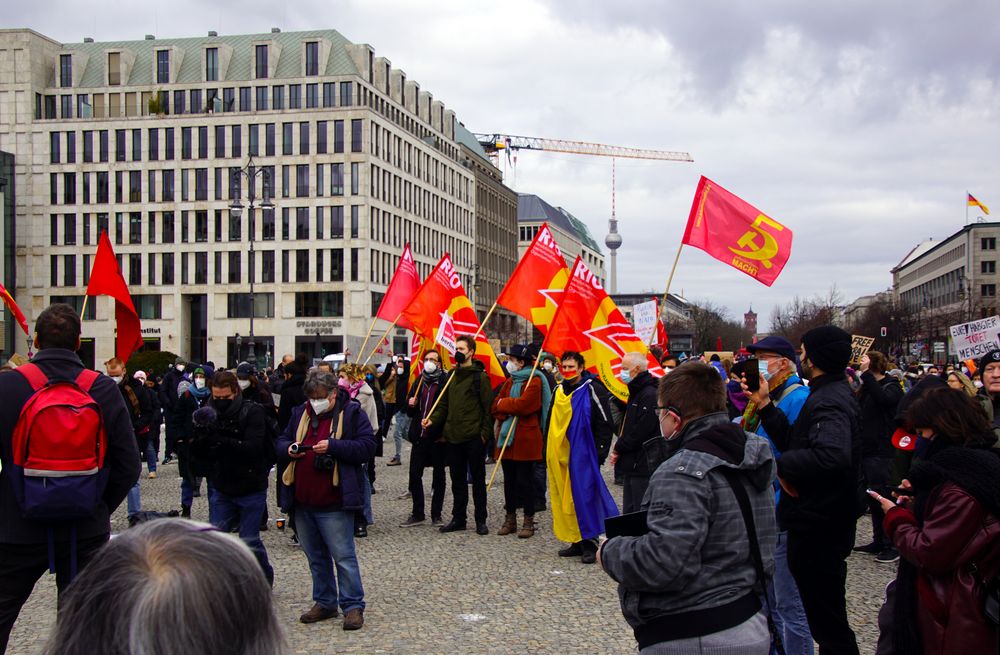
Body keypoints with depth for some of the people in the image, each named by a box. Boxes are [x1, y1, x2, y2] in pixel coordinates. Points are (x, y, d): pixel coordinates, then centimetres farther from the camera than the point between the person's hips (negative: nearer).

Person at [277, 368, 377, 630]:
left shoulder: (351, 413, -5)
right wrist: (288, 449, -6)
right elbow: (281, 441, 18)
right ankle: (325, 603, 28)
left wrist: (333, 446, -21)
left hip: (333, 503, -6)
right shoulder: (301, 413, 11)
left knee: (343, 556, -4)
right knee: (315, 557, 16)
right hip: (302, 501, 6)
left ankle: (353, 606, 4)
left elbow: (367, 446, -12)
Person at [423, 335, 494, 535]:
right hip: (454, 436, 6)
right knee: (457, 480, 12)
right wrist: (433, 419, -2)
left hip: (474, 437, -6)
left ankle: (481, 520, 11)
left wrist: (485, 432, -13)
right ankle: (458, 518, 20)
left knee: (478, 479, 4)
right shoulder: (452, 375, 13)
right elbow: (444, 404, 14)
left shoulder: (480, 376, -6)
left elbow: (488, 407, -7)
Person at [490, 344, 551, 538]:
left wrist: (503, 404, -5)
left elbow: (523, 404, -21)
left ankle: (529, 521, 5)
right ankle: (510, 519, 20)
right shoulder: (510, 381, 16)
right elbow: (495, 407, 9)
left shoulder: (534, 381, -8)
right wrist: (508, 414, -12)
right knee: (509, 480, 11)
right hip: (507, 437, 7)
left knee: (525, 480, -2)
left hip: (525, 439, -7)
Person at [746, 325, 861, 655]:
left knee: (826, 619, -1)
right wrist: (765, 405, 8)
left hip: (819, 527, -11)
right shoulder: (829, 394, 13)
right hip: (818, 520, 11)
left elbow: (832, 455, -40)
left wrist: (781, 464, -27)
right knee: (827, 616, 22)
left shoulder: (830, 401, -21)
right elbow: (794, 440, 14)